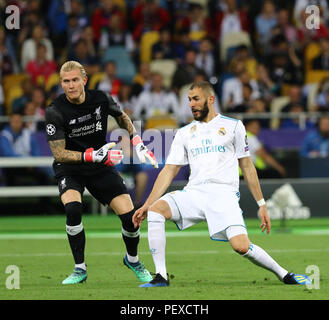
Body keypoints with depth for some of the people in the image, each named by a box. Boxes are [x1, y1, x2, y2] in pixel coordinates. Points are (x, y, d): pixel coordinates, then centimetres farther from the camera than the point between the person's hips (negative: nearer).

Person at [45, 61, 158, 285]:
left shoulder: (101, 99, -11)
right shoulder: (55, 112, -19)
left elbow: (122, 117, 12)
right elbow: (59, 154, -19)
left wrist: (138, 143, 1)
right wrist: (93, 155, -30)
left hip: (101, 167, 2)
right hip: (69, 169, -2)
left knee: (129, 214, -9)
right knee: (73, 209, -31)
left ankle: (133, 259, 23)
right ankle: (80, 269, -13)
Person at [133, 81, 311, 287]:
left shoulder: (233, 126, 9)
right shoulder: (185, 133, 17)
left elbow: (247, 166, 12)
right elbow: (169, 171, 15)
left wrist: (261, 204, 8)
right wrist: (146, 205, 7)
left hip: (224, 193, -4)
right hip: (194, 192, 4)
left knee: (241, 246, -24)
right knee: (155, 210, -24)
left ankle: (284, 275, -1)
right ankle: (161, 276, -20)